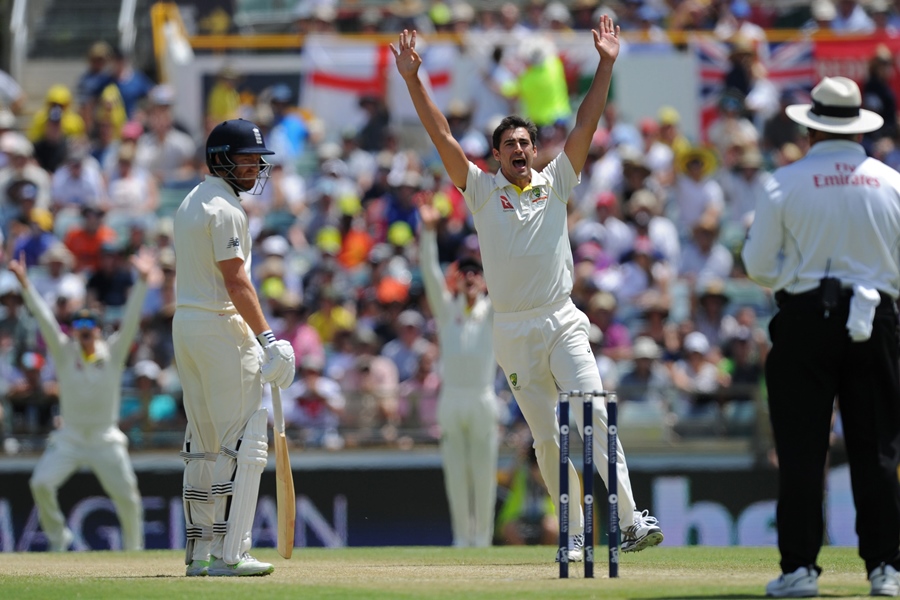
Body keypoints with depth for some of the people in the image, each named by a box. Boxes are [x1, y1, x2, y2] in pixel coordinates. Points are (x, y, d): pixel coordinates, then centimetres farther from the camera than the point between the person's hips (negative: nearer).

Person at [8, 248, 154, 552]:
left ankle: (133, 547, 15)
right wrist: (25, 285, -19)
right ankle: (57, 537, 2)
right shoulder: (65, 353, 0)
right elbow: (44, 319, -9)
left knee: (127, 497, -8)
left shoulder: (113, 353, -1)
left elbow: (130, 320, -10)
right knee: (41, 483, -18)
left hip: (106, 441, 0)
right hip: (69, 440, 1)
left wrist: (141, 281, -22)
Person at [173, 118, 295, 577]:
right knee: (244, 441, -9)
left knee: (203, 444, 13)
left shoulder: (190, 203, 17)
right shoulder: (224, 208, -13)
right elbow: (236, 281, -20)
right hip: (221, 326, -10)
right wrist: (267, 338, -23)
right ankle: (229, 553, -14)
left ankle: (199, 552, 14)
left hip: (184, 320, 10)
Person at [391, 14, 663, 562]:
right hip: (514, 332, 0)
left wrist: (606, 66, -6)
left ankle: (632, 519, -22)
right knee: (548, 437, 2)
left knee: (592, 415, -15)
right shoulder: (482, 191, 7)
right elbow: (443, 136, 0)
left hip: (563, 324, 0)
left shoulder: (556, 183, 9)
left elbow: (586, 126, 2)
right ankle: (575, 533, 8)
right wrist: (414, 80, -8)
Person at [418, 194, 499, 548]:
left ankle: (482, 537, 4)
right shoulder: (446, 309, 11)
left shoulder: (491, 312, 7)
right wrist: (428, 231, -13)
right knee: (455, 474, 3)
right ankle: (461, 536, 9)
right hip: (451, 397, 2)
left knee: (483, 474, -1)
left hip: (482, 398, -2)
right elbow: (430, 272, 0)